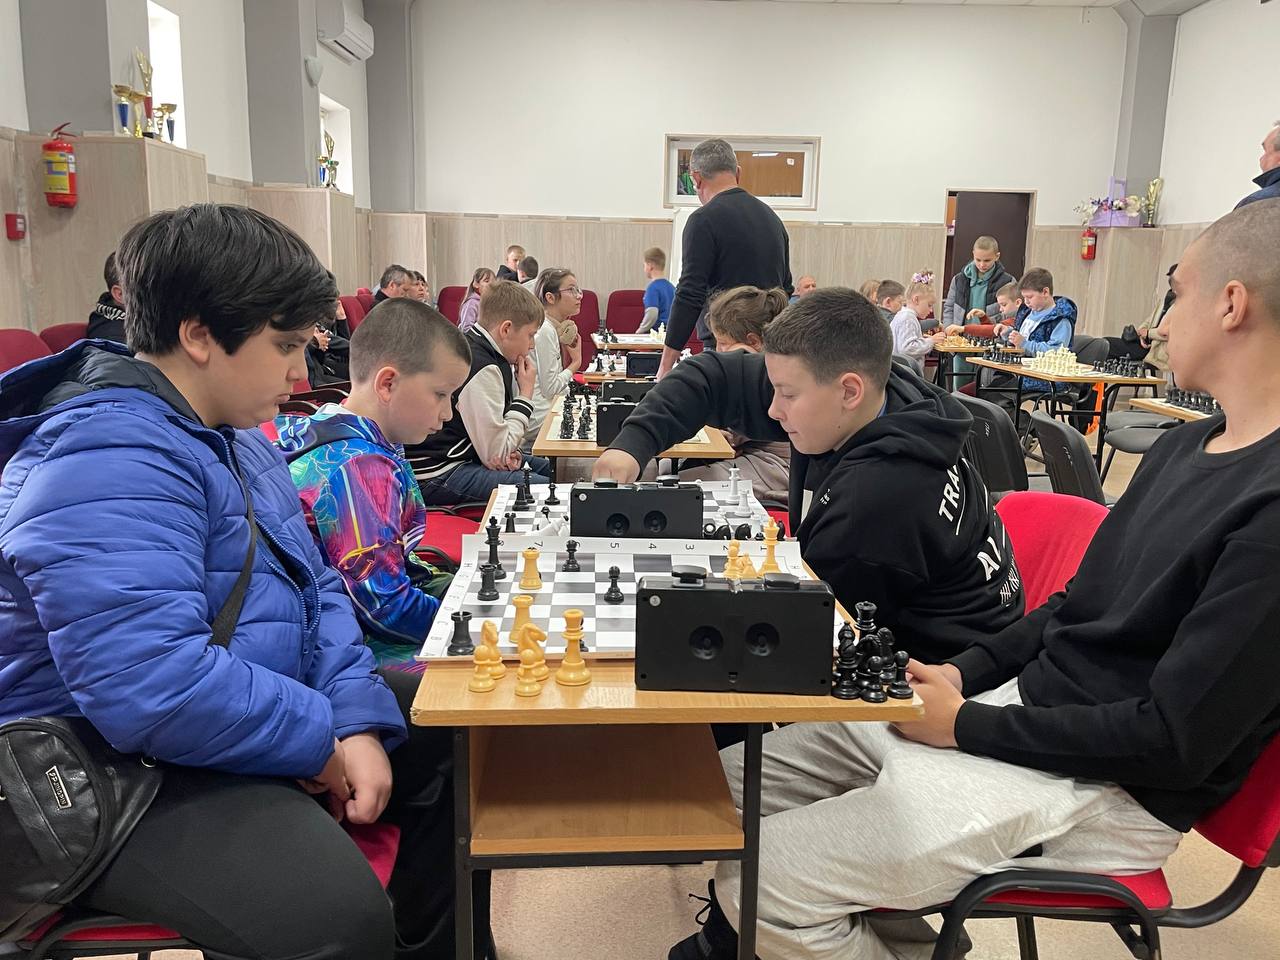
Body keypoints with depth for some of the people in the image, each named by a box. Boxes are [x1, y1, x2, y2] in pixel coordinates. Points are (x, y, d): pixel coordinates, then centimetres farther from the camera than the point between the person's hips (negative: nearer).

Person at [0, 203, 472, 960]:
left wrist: (360, 719, -5)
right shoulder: (106, 460, -23)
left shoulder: (234, 433, 10)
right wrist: (321, 739, -18)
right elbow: (154, 691, -33)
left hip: (250, 725, 10)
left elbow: (313, 588, 10)